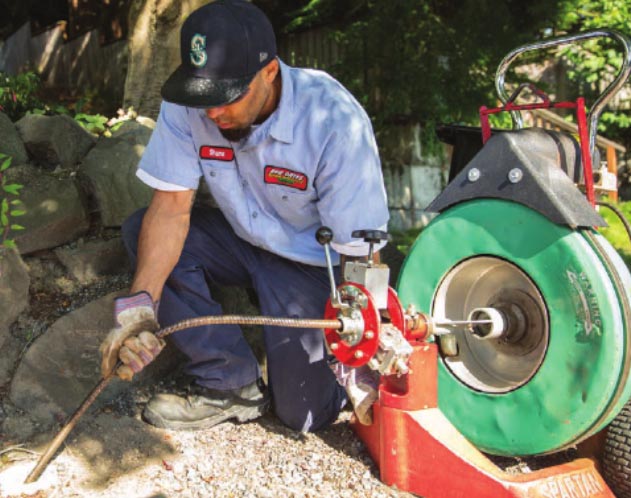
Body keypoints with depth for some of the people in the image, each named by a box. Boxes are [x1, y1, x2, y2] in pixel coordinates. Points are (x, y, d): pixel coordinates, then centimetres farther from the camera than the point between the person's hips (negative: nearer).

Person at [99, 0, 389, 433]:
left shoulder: (335, 120, -30)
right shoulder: (188, 107, -19)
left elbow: (361, 251, -26)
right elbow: (171, 206, -18)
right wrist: (140, 303, -33)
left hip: (314, 262, -4)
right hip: (244, 239, 5)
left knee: (304, 413, -14)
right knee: (141, 231, -20)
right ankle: (233, 384, -10)